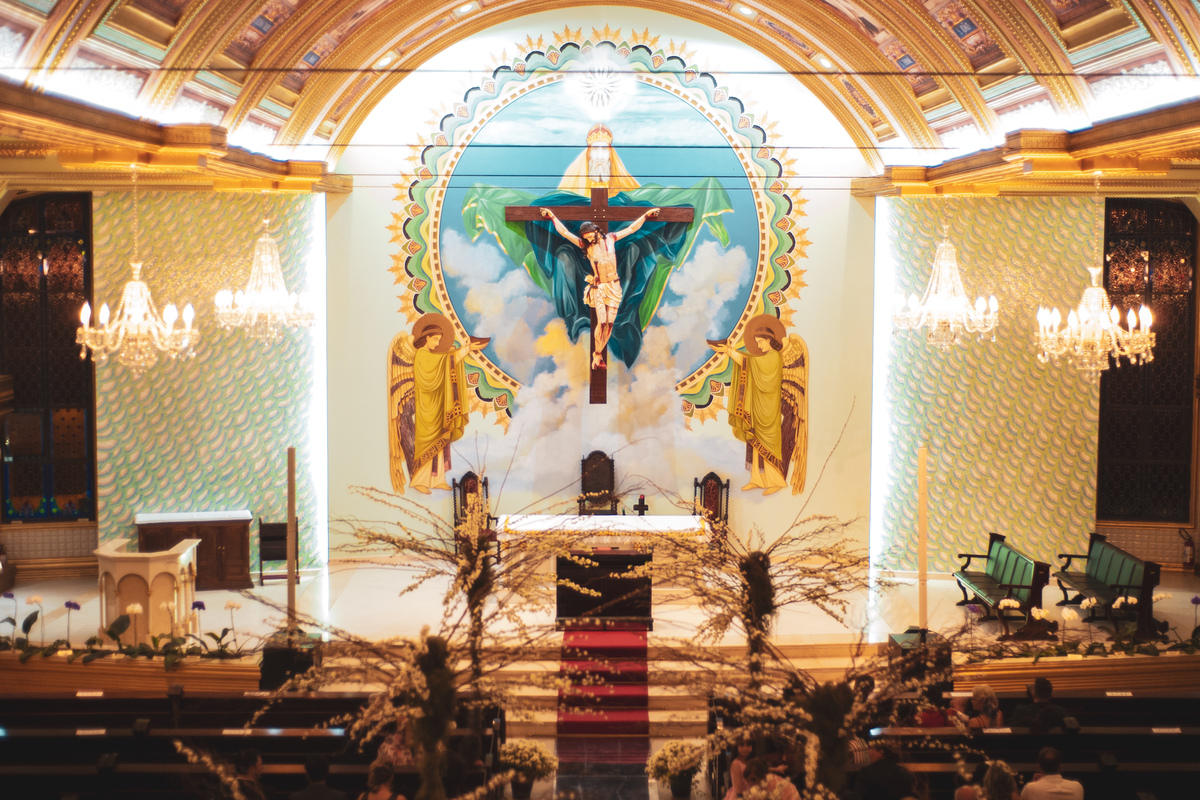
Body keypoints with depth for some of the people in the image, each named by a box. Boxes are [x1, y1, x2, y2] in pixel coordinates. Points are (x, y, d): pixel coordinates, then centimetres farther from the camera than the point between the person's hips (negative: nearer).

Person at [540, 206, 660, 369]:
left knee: (610, 323, -2)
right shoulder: (585, 245, -2)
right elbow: (565, 232, 1)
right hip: (598, 287, -2)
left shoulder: (610, 238, 3)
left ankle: (598, 354, 10)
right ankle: (597, 355, 2)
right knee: (602, 322, -14)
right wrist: (552, 217, 4)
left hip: (614, 286, 2)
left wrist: (646, 215, 16)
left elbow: (631, 229, 12)